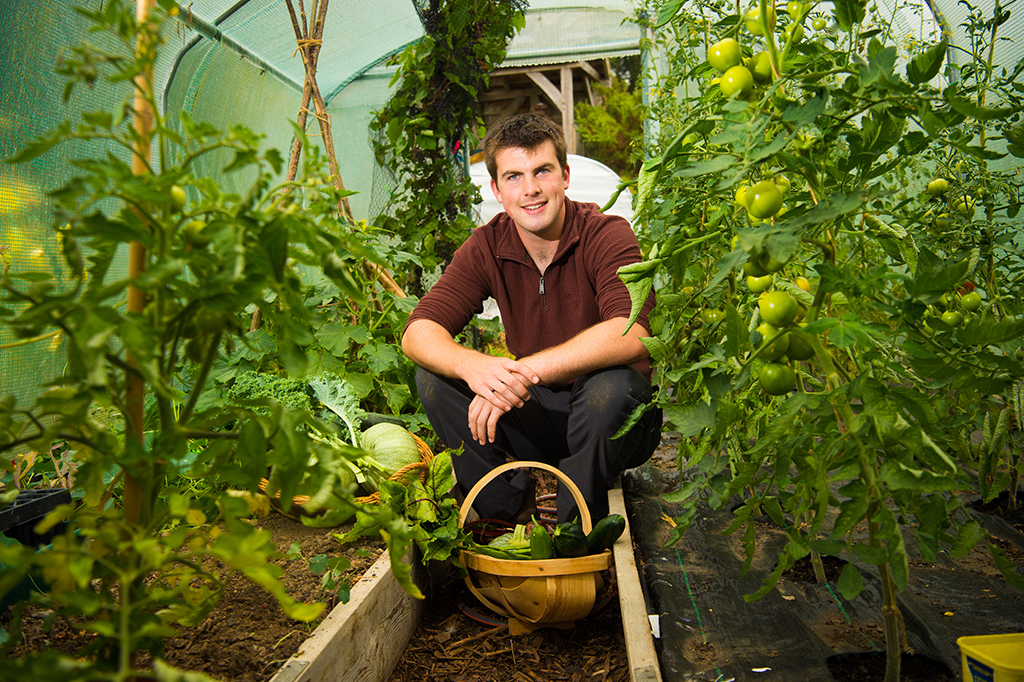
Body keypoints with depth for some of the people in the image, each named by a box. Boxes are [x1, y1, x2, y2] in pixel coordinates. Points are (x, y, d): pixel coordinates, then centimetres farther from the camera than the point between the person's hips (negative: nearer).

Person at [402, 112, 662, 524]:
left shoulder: (607, 235, -16)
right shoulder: (486, 247, -4)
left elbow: (631, 334, -33)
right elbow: (418, 331, -14)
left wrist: (523, 371, -40)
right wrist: (472, 365, -37)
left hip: (613, 425, -3)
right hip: (537, 418, 4)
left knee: (613, 387, -36)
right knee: (433, 378, -14)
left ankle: (574, 526, -11)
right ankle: (508, 509, -2)